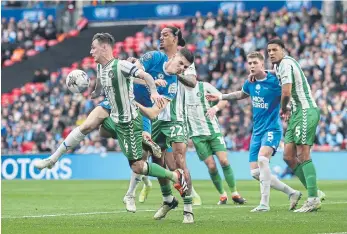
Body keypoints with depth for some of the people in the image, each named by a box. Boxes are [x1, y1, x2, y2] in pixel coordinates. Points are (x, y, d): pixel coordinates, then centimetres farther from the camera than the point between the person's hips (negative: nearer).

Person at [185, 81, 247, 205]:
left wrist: (216, 107, -19)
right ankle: (222, 195, 11)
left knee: (224, 160, -10)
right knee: (211, 166, -6)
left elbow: (224, 100, 0)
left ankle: (234, 193, 2)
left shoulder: (204, 86, 0)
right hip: (197, 134, 1)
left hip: (213, 130, -1)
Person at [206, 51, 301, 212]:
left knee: (262, 158, -32)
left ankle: (264, 203, -27)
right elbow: (241, 95, 28)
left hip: (272, 129, -7)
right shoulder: (250, 83, 7)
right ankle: (291, 193, 16)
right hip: (257, 131, 7)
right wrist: (220, 97, 29)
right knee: (255, 172, 2)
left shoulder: (274, 81, -14)